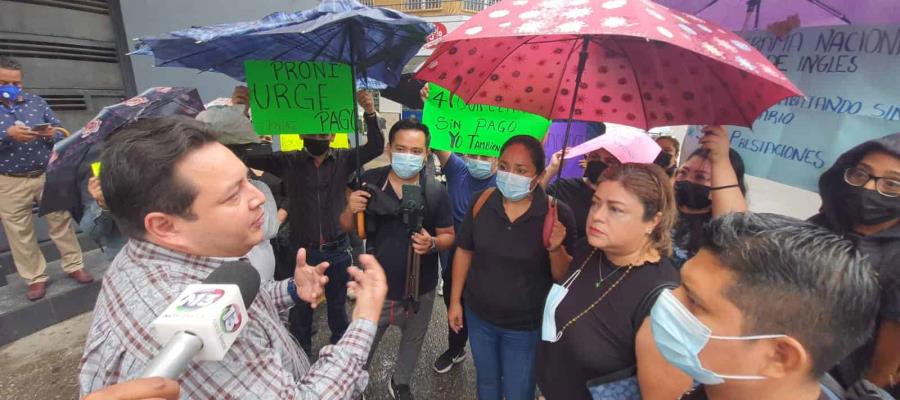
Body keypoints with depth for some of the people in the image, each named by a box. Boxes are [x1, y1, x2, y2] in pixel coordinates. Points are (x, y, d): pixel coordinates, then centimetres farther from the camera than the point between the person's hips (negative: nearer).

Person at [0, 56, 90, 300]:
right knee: (20, 233, 8)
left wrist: (51, 134, -17)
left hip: (47, 175, 1)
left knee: (61, 221, 8)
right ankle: (35, 278, 20)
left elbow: (60, 131, 5)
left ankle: (74, 266, 20)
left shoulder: (36, 102, 5)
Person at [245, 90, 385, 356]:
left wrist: (370, 113, -29)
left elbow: (375, 147, -14)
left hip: (336, 251, 0)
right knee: (300, 310, 18)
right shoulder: (289, 162, -4)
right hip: (301, 251, 0)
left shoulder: (343, 160, -4)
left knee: (337, 306, 20)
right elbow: (247, 156, -7)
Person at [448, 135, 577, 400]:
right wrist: (455, 301, 3)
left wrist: (555, 248, -32)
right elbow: (464, 252, 0)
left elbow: (565, 277, -12)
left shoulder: (558, 214, -19)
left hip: (526, 327, -2)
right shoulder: (482, 201, -12)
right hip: (479, 316, 3)